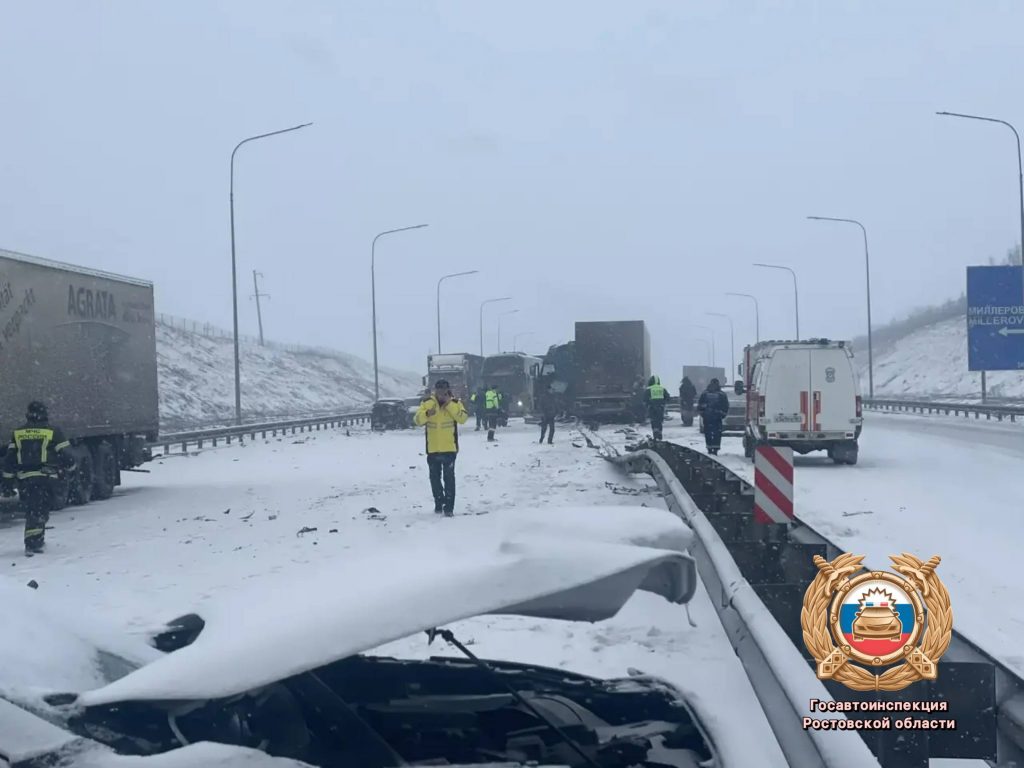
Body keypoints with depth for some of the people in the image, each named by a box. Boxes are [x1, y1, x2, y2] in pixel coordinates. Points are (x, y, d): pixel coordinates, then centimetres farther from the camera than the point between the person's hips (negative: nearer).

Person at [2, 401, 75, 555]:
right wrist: (70, 467, 21)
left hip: (25, 479, 3)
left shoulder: (17, 434, 8)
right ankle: (33, 543, -11)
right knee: (40, 512, 1)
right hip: (48, 478, -3)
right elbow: (67, 456, 0)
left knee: (32, 510, 14)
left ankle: (37, 541, 15)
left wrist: (7, 482, 10)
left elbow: (9, 459, 7)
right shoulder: (53, 432, -2)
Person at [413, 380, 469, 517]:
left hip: (449, 448, -2)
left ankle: (449, 507, -2)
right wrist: (427, 414, -28)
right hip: (432, 449, 2)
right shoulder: (427, 403, 0)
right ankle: (438, 503, 29)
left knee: (449, 477, -6)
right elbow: (417, 420, -9)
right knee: (435, 477, 13)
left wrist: (449, 404, -21)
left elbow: (463, 418, -17)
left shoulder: (455, 403, -2)